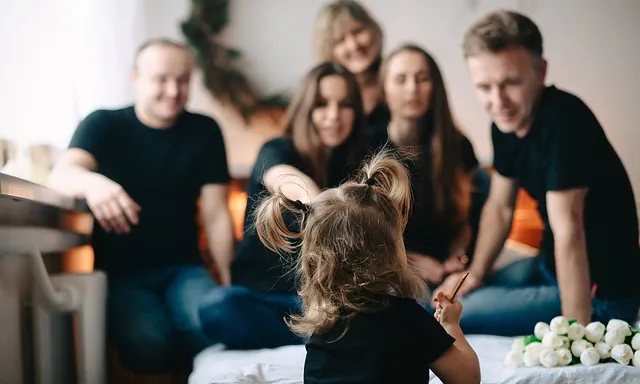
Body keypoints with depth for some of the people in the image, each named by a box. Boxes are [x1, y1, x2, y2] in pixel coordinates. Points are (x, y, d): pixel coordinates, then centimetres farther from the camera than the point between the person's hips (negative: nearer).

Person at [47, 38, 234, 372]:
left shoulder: (204, 131, 6)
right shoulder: (103, 125, 0)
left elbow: (216, 215, 3)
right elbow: (61, 174, -20)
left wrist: (228, 282, -10)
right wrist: (92, 182, -44)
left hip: (183, 269, 2)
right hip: (122, 272, -2)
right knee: (147, 345, -32)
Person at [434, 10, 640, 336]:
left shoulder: (563, 121, -28)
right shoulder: (505, 121, -2)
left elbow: (568, 231, -31)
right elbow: (499, 206, 11)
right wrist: (475, 274, 4)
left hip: (597, 292, -8)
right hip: (549, 266, 8)